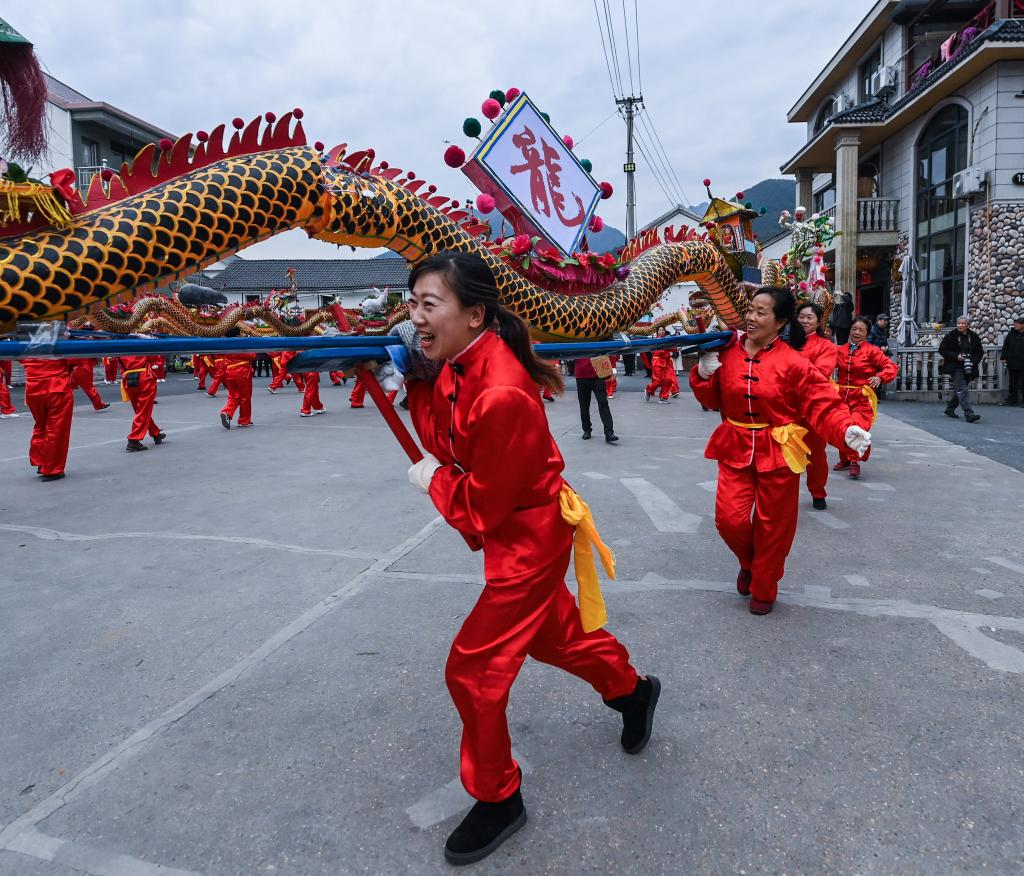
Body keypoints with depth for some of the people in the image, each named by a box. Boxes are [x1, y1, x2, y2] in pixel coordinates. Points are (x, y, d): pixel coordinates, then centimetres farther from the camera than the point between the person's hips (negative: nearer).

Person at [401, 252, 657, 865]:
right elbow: (442, 440, 3)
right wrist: (415, 377, -8)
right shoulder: (458, 361, -6)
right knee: (550, 630, 27)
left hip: (528, 538, -9)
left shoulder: (500, 395, -33)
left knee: (474, 669, 0)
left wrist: (433, 480, -9)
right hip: (512, 530, 9)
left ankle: (498, 799, 25)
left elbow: (479, 509, -25)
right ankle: (632, 690, 54)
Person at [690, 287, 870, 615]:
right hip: (736, 450, 3)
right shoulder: (727, 353, -2)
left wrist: (846, 430, -30)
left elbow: (823, 406, -13)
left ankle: (764, 591, 30)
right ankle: (749, 562, 30)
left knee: (773, 526, 8)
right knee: (729, 518, -5)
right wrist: (703, 373, -10)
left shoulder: (793, 363, -13)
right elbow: (711, 400, 8)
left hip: (778, 452, -2)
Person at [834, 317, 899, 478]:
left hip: (862, 398, -4)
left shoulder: (872, 351, -3)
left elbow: (892, 366, -7)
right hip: (842, 396, 4)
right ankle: (845, 459, 31)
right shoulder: (840, 350, 9)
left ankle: (855, 461, -3)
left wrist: (880, 377, -25)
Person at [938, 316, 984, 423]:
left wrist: (974, 361, -5)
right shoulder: (951, 336, -3)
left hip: (968, 368, 5)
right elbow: (942, 350, -2)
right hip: (955, 367, -5)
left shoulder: (974, 337, 8)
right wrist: (956, 357, -14)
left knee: (959, 390, 14)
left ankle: (949, 409, 32)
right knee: (962, 390, -15)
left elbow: (980, 351, 14)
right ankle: (969, 413, -23)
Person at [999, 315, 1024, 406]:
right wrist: (1003, 357, 0)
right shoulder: (1011, 333, 3)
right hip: (1012, 363, 3)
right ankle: (1011, 400, 18)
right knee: (1013, 384, 11)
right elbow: (1005, 346, 7)